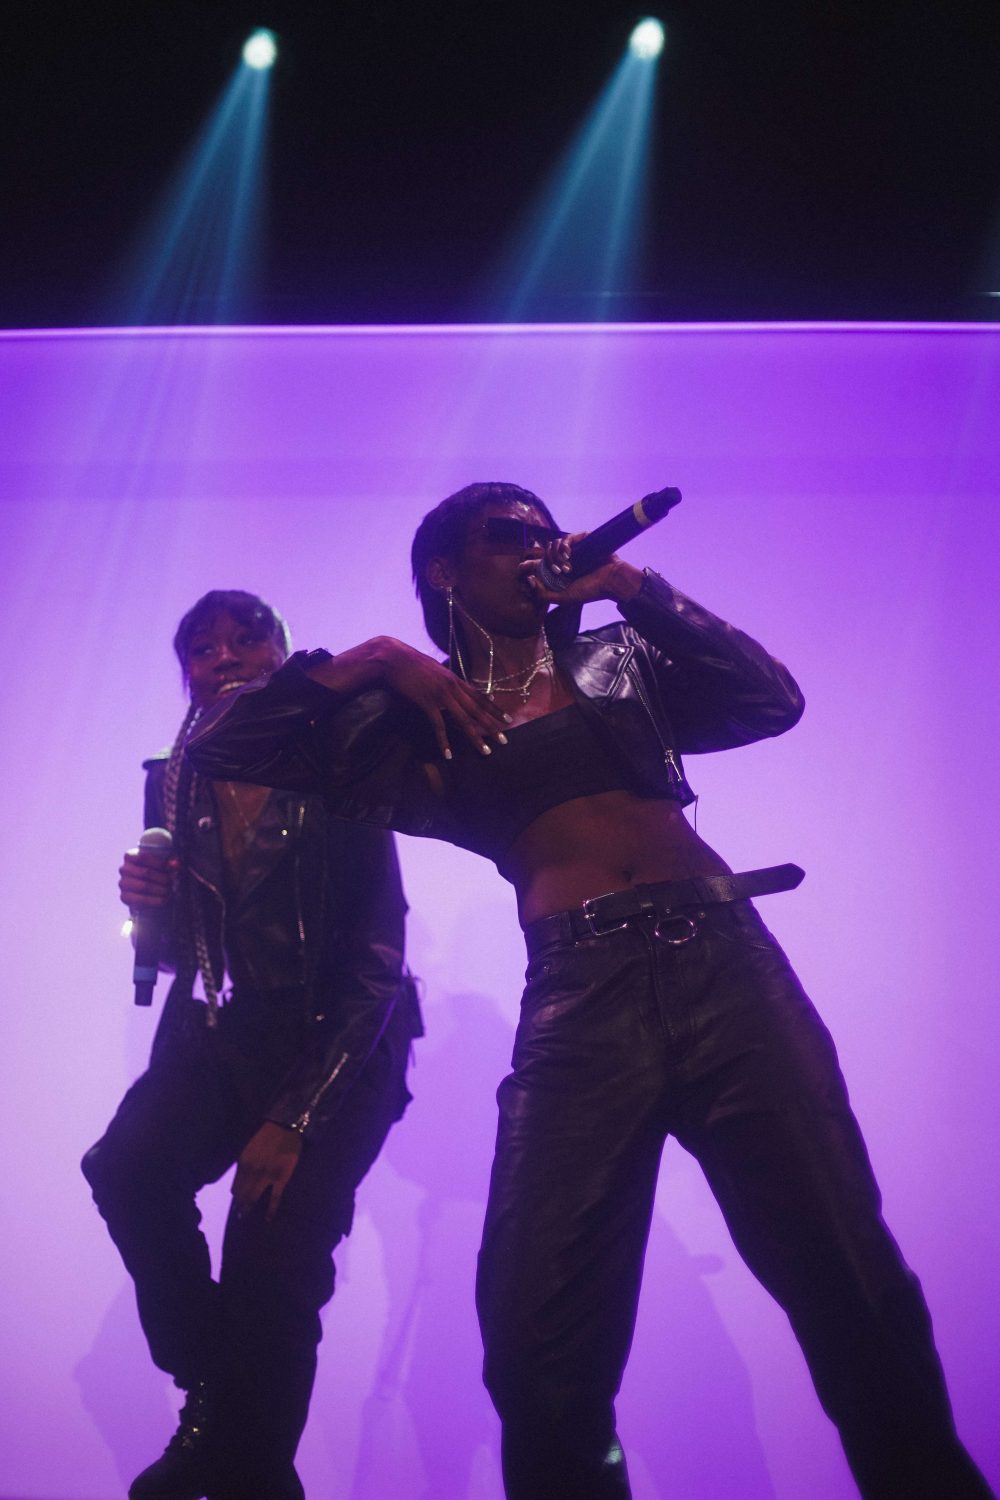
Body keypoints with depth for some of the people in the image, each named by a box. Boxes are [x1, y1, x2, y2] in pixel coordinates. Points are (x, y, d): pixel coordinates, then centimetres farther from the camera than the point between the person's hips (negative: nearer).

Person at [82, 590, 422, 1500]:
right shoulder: (173, 783, 3)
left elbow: (377, 958, -13)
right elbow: (183, 952, 13)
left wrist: (296, 1116, -19)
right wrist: (149, 907, -12)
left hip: (344, 1042, -4)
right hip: (229, 1031, 4)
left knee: (274, 1245, -18)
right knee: (128, 1171, -22)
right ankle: (210, 1403, -1)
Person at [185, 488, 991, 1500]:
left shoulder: (620, 659, 22)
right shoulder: (419, 717, 16)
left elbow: (773, 699, 8)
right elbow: (219, 749, 12)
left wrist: (636, 588, 8)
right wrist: (370, 661, 5)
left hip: (726, 962, 2)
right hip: (578, 999, -1)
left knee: (849, 1283, -4)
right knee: (541, 1343, -8)